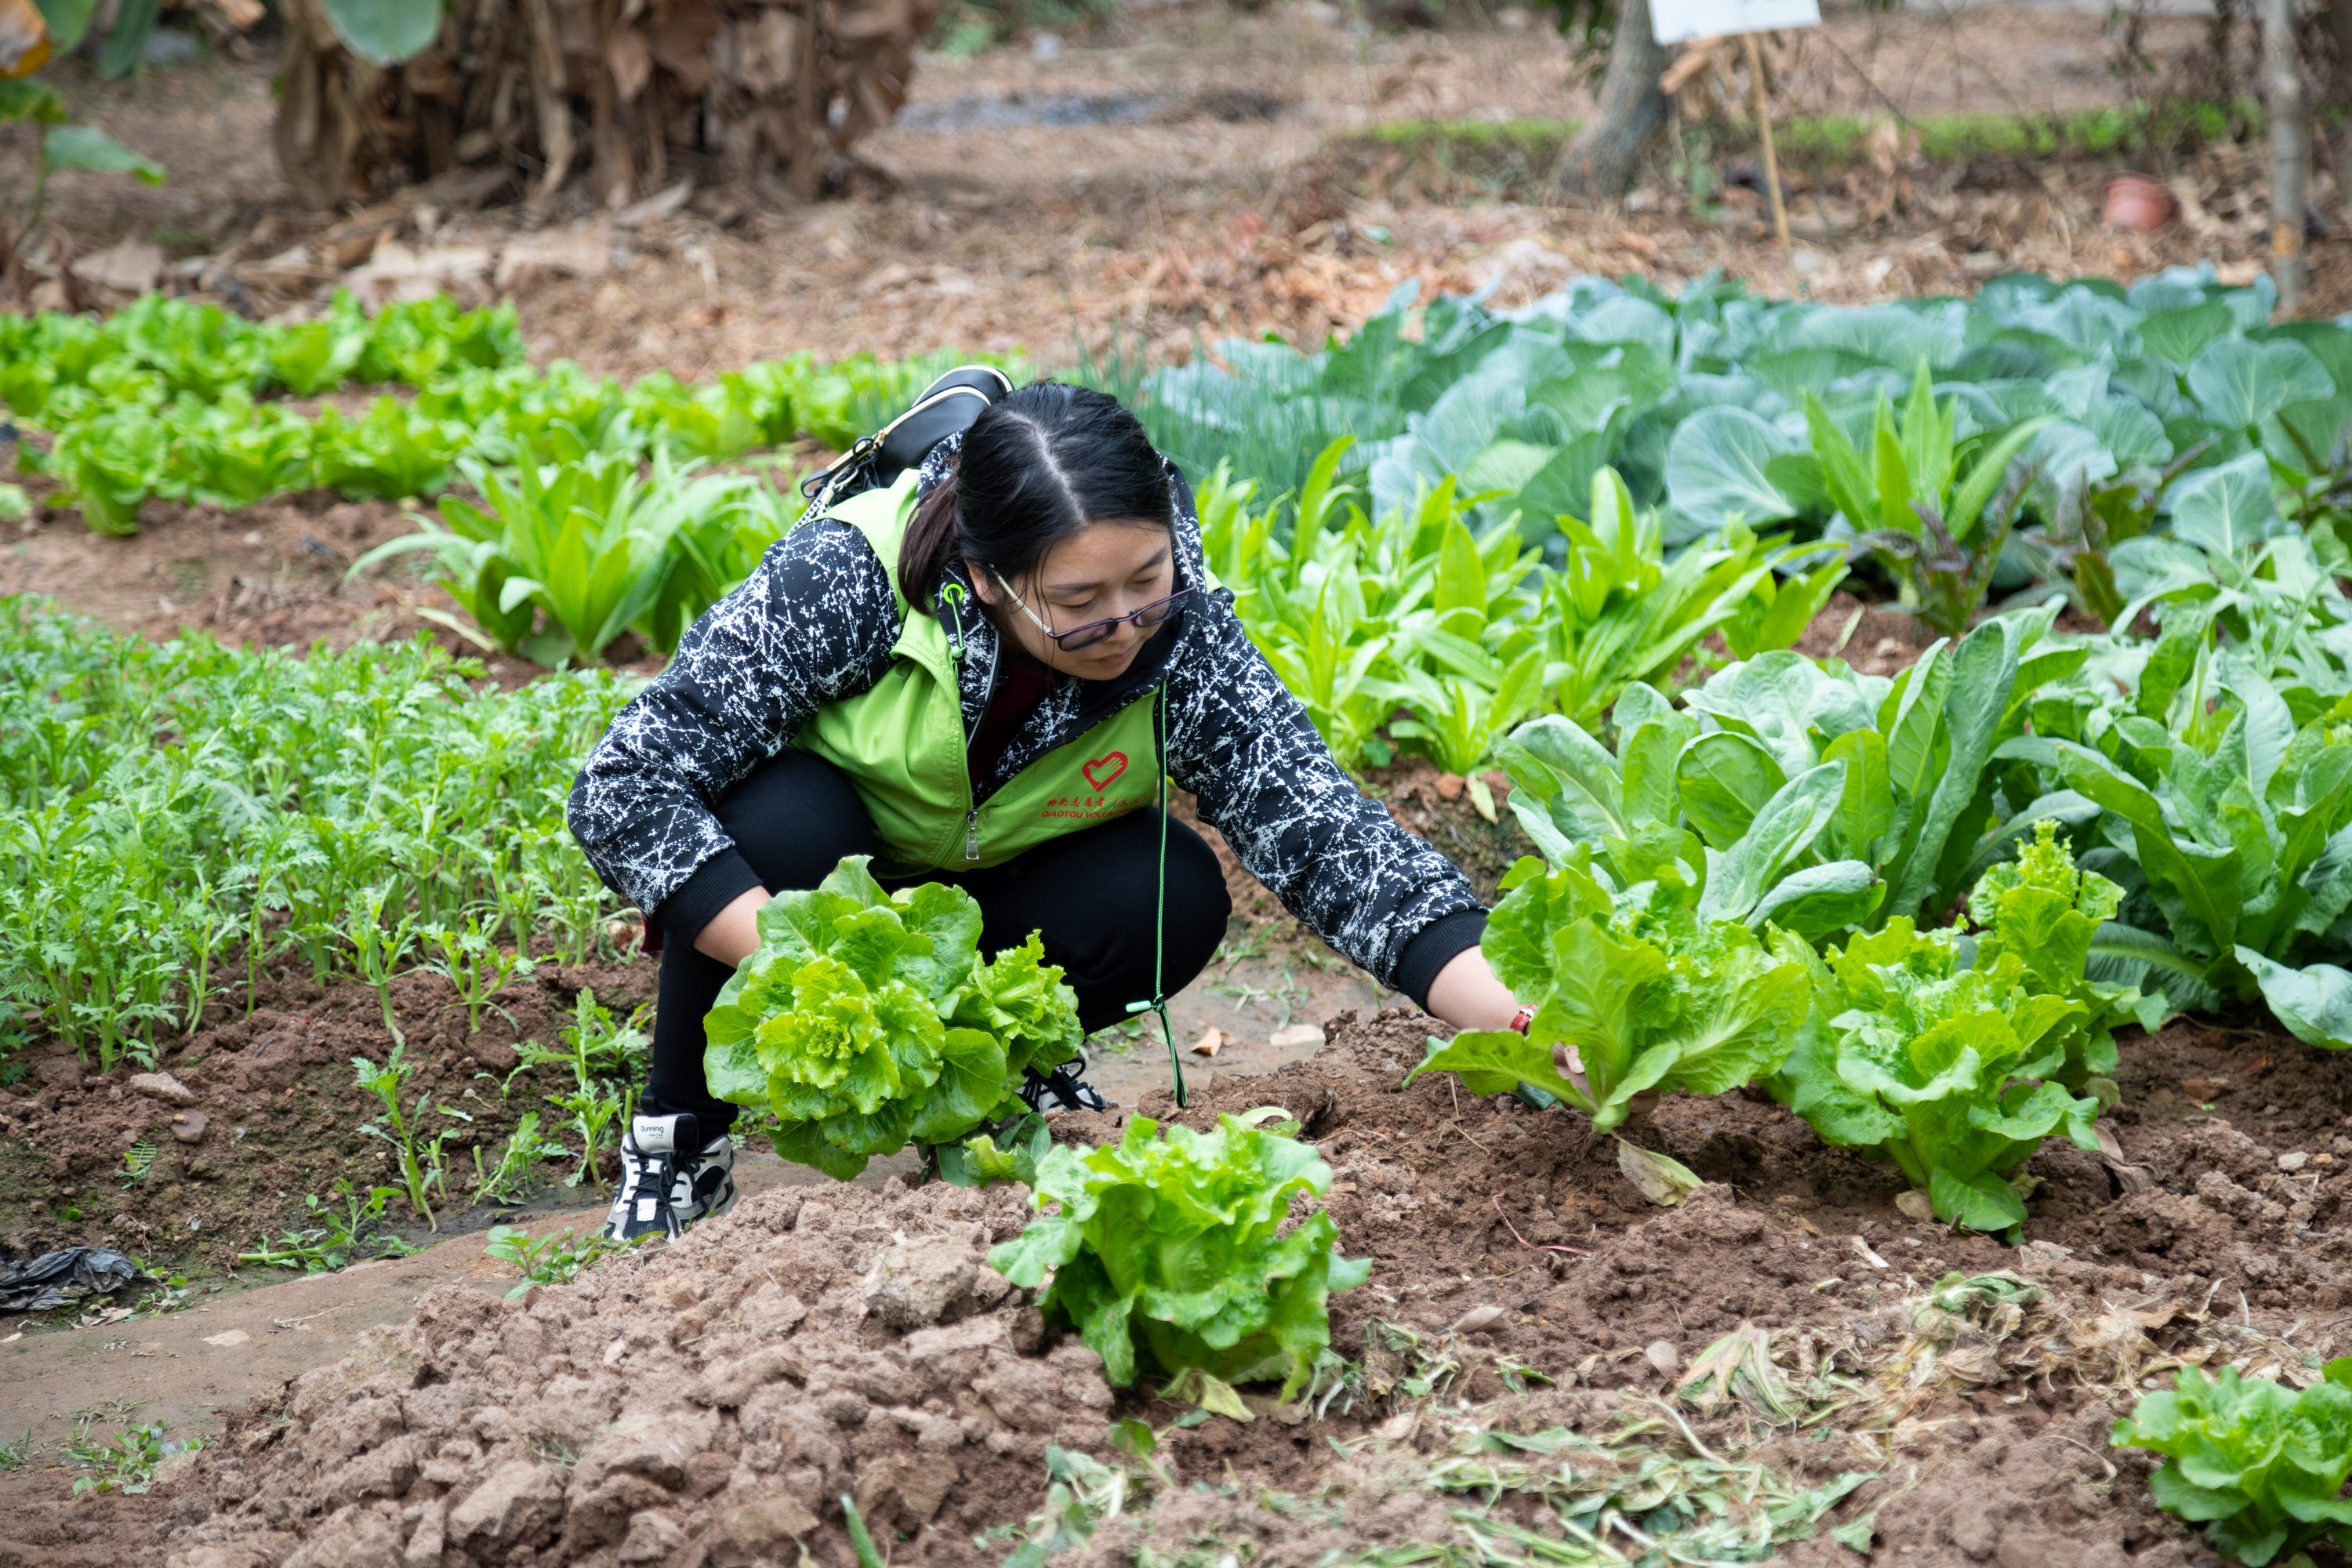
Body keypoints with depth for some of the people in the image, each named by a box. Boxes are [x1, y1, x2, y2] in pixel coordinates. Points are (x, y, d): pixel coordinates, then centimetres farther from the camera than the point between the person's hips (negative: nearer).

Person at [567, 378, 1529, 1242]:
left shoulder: (1182, 643, -27)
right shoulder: (846, 579, -35)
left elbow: (1329, 836, -31)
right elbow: (622, 788, -34)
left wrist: (1516, 1027, -44)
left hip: (975, 900, 2)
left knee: (1173, 900, -26)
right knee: (786, 822, -36)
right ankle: (678, 1132, -12)